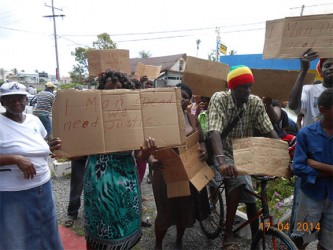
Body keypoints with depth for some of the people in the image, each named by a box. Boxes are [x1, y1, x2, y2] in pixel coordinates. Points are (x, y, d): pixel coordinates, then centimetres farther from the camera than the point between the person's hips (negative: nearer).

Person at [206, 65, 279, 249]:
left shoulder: (256, 103, -7)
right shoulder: (218, 99, -19)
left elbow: (270, 132, -7)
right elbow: (215, 132, -32)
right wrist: (221, 161, -47)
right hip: (225, 153, -4)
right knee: (241, 182, -29)